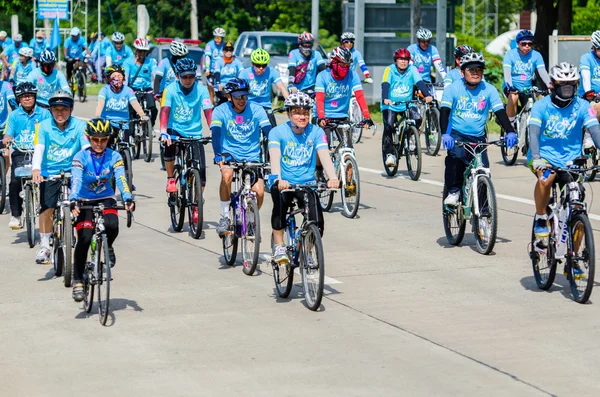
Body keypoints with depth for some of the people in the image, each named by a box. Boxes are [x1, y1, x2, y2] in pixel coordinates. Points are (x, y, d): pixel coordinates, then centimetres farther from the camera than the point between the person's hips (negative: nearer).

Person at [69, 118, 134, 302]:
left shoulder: (114, 157, -10)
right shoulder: (81, 157, -14)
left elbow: (121, 179, -23)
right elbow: (76, 180, -28)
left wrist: (128, 199, -42)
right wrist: (73, 201, -46)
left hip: (106, 200, 1)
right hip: (85, 202, -1)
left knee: (112, 225, -30)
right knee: (84, 239, -17)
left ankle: (108, 247, 6)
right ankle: (78, 281, -4)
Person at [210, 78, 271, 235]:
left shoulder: (256, 110, -5)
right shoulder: (221, 111, -7)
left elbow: (268, 132, -13)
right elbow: (216, 133, -19)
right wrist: (218, 155, -36)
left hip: (252, 157, 1)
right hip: (229, 155, -1)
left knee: (259, 192, -18)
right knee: (227, 174, -35)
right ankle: (224, 217, -17)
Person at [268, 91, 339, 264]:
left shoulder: (316, 132, -1)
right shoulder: (277, 132, -6)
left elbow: (324, 155, -15)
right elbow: (275, 157, -21)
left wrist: (332, 177, -35)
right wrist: (278, 180, -41)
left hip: (307, 184, 2)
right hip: (284, 183, -2)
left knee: (317, 221, -19)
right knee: (281, 200, -35)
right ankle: (279, 246, -20)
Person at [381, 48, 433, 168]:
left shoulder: (412, 70, -2)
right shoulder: (390, 70, -8)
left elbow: (420, 82, -15)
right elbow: (385, 85, -21)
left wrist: (427, 95, -33)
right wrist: (385, 99, -40)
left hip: (406, 105, 2)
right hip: (390, 105, -2)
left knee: (417, 119, -20)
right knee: (388, 127, -19)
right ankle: (388, 153, -9)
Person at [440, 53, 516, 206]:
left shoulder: (489, 90, -1)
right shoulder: (452, 88, -5)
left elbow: (500, 112, -8)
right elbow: (444, 112, -15)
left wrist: (510, 132, -26)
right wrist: (445, 134, -32)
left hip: (478, 137, 2)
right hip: (456, 134, -2)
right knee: (456, 156, -32)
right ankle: (453, 191, -13)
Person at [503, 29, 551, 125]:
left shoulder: (536, 55, -5)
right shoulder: (510, 55, -11)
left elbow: (543, 72, -16)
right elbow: (507, 72, -24)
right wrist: (510, 86, -43)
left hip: (527, 88, 3)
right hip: (512, 87, -3)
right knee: (513, 97, -35)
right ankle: (510, 123, -18)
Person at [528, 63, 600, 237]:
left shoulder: (582, 106, -4)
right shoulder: (541, 106, -8)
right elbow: (534, 133, -20)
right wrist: (536, 158, -37)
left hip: (571, 158, 2)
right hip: (545, 156, -2)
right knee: (545, 179, -35)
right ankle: (540, 218, -13)